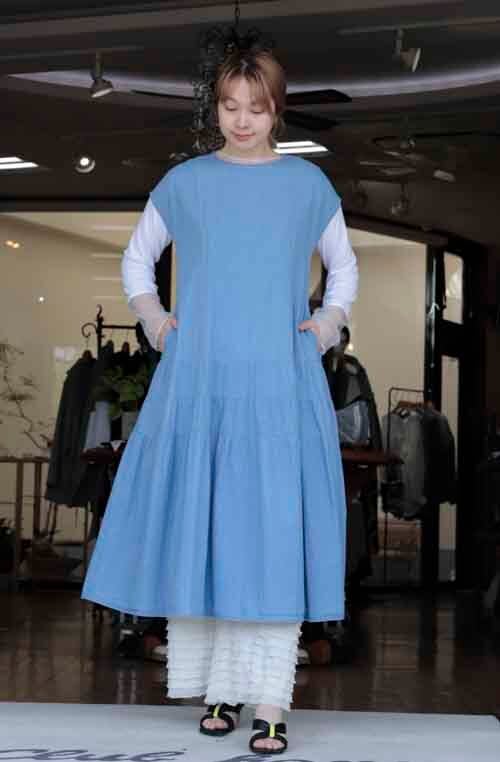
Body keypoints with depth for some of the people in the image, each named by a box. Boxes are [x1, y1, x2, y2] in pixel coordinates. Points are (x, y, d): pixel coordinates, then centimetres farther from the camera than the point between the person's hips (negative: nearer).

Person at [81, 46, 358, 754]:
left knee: (274, 529, -6)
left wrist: (330, 321, 5)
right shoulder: (184, 182, 7)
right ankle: (218, 686, 14)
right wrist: (152, 317, 6)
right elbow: (137, 257, 21)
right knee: (199, 525, 1)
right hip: (199, 377, 1)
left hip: (280, 381, -1)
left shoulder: (308, 183, 7)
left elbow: (344, 266, 20)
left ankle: (270, 703, -3)